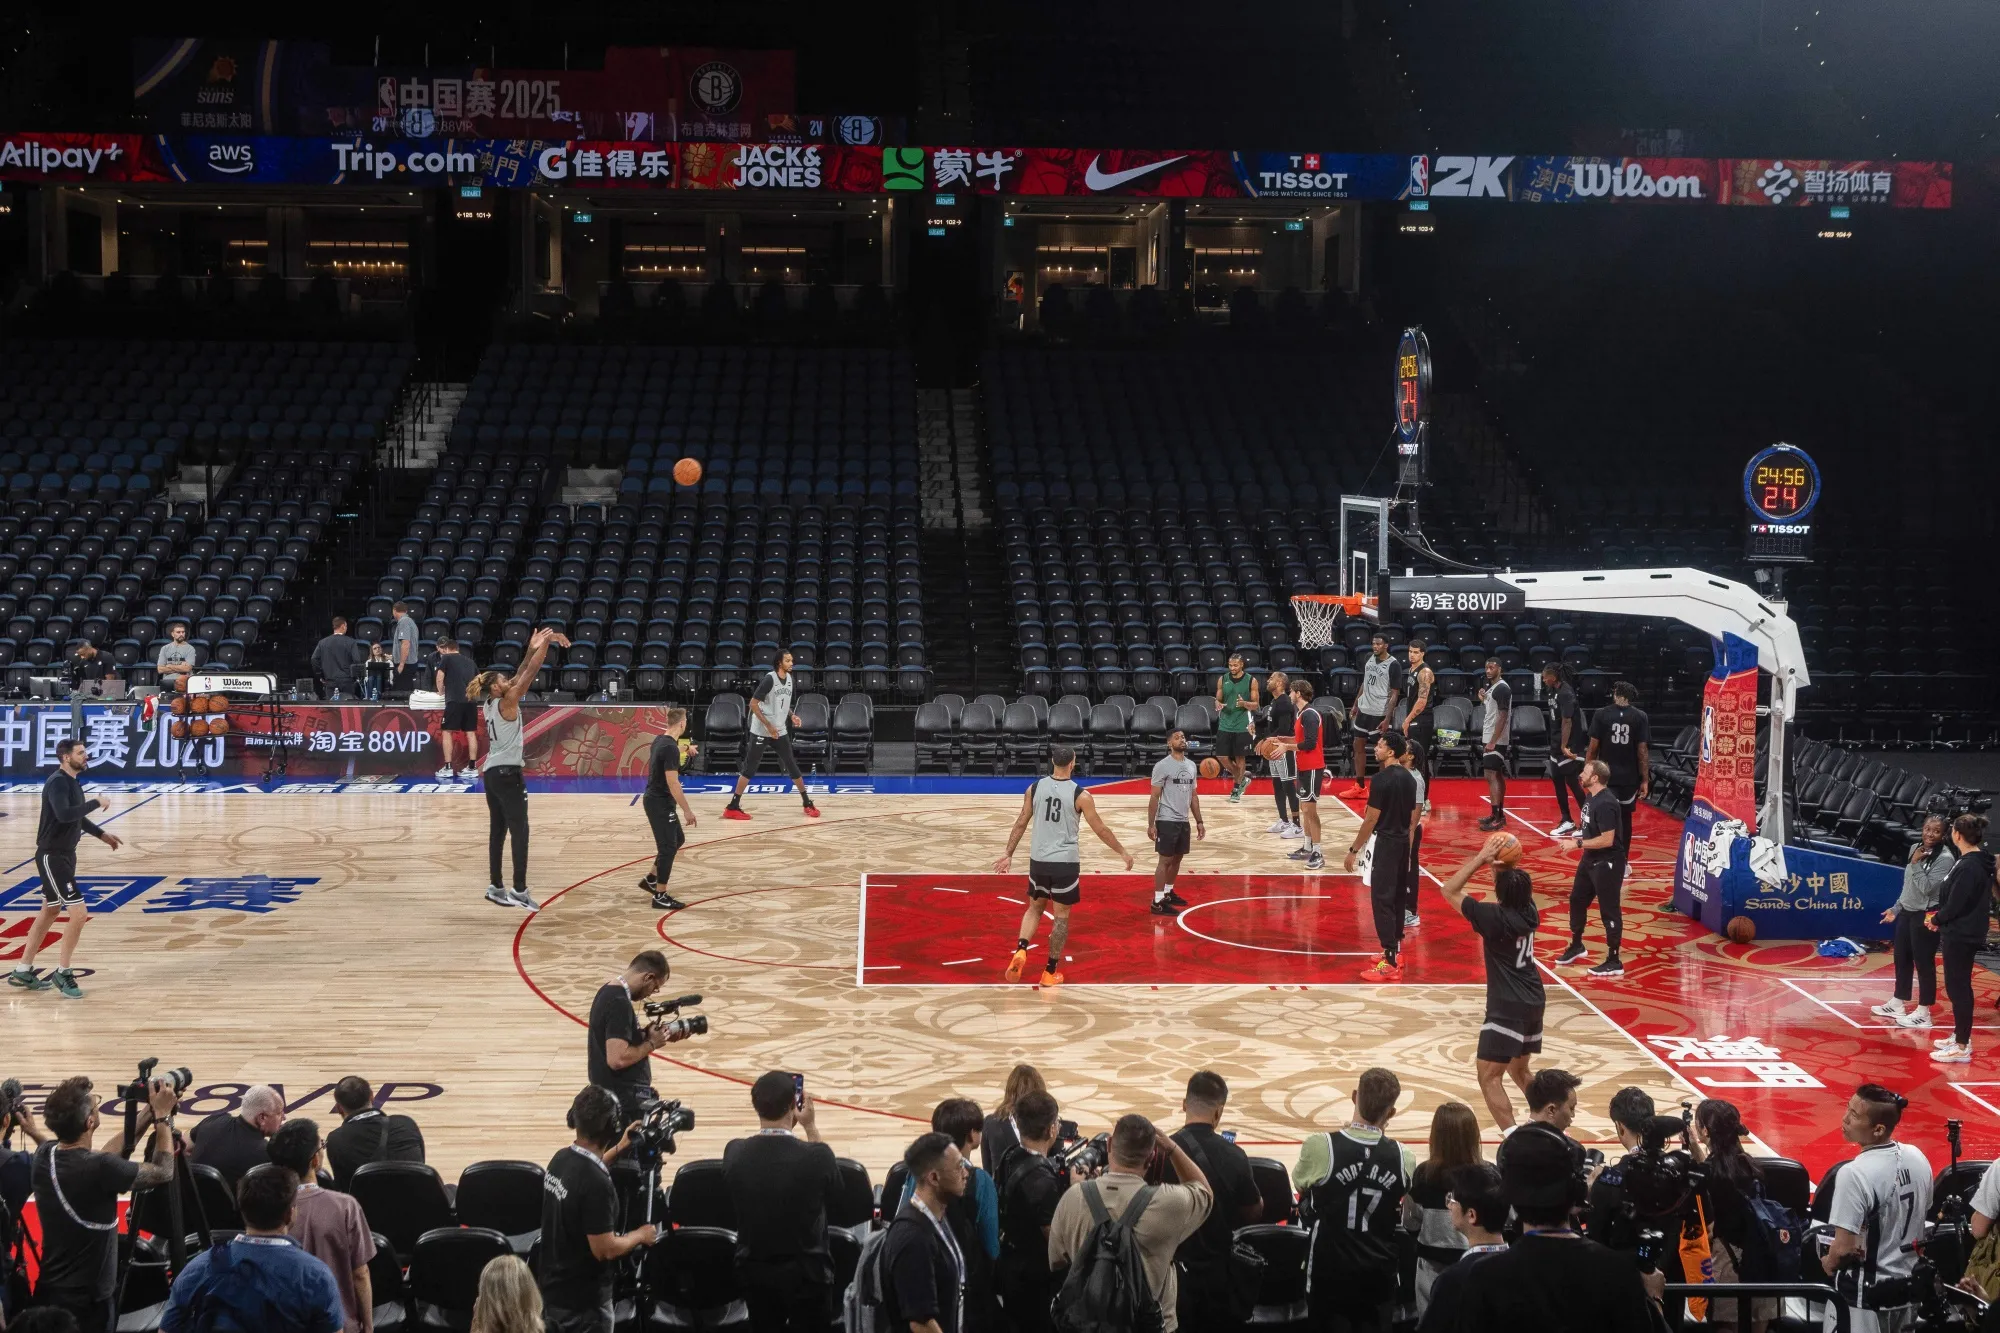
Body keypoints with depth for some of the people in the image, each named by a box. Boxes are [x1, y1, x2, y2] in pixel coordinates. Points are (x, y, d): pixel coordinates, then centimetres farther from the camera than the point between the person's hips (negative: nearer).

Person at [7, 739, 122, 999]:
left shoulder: (73, 781, 10)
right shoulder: (57, 782, -20)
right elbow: (64, 814, -37)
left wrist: (101, 834, 21)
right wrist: (95, 803, -27)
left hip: (64, 854, 10)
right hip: (52, 857, -10)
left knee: (50, 911, 19)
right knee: (79, 913, -12)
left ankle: (22, 972, 29)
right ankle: (62, 973, 2)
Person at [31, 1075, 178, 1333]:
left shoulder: (45, 1155, -6)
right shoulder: (100, 1168, -27)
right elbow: (163, 1172, -10)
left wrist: (148, 1114, 8)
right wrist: (162, 1116, -2)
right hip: (88, 1301, -7)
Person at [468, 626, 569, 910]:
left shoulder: (489, 705, 10)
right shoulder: (507, 703, -12)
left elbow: (520, 675, 17)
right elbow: (531, 673, -13)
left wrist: (532, 650, 15)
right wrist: (545, 643, -9)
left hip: (492, 773, 9)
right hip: (508, 774, -9)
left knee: (497, 831, 12)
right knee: (520, 832, -8)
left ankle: (495, 887, 16)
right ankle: (519, 891, -11)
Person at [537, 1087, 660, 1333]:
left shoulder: (561, 1159, -3)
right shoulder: (597, 1184, -29)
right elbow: (604, 1249, -23)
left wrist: (618, 1150, 22)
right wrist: (640, 1235, -7)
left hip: (553, 1288, 8)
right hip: (583, 1300, -8)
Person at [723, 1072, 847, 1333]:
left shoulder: (734, 1153, -12)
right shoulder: (816, 1156, -21)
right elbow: (835, 1197, 0)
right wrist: (811, 1128, -3)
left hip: (754, 1271, 3)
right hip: (806, 1272, -3)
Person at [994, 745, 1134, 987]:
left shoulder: (1034, 788, 0)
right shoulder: (1080, 795, -9)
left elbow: (1021, 824, 5)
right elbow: (1100, 830, -4)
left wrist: (1008, 854, 14)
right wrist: (1122, 852, 8)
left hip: (1038, 859, 3)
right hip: (1065, 862, -3)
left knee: (1035, 907, 21)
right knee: (1061, 916, 9)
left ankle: (1020, 951, -1)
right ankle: (1050, 972, 11)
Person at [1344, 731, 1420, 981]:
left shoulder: (1382, 779, -17)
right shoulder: (1409, 777, 8)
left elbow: (1371, 820, -16)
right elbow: (1413, 818, 13)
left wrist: (1353, 850, -10)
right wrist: (1407, 849, 21)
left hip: (1386, 842, -9)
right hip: (1403, 842, 9)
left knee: (1382, 900, -6)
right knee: (1397, 897, 16)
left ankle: (1390, 964, -8)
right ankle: (1395, 952, 25)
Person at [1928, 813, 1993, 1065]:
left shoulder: (1969, 867, -22)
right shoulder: (1978, 861, 8)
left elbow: (1955, 905, -22)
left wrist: (1937, 919, -4)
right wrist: (1941, 918, 6)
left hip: (1960, 936, -10)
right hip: (1964, 933, 10)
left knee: (1958, 988, -5)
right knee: (1959, 987, 19)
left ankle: (1961, 1048, 0)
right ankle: (1961, 1037, 30)